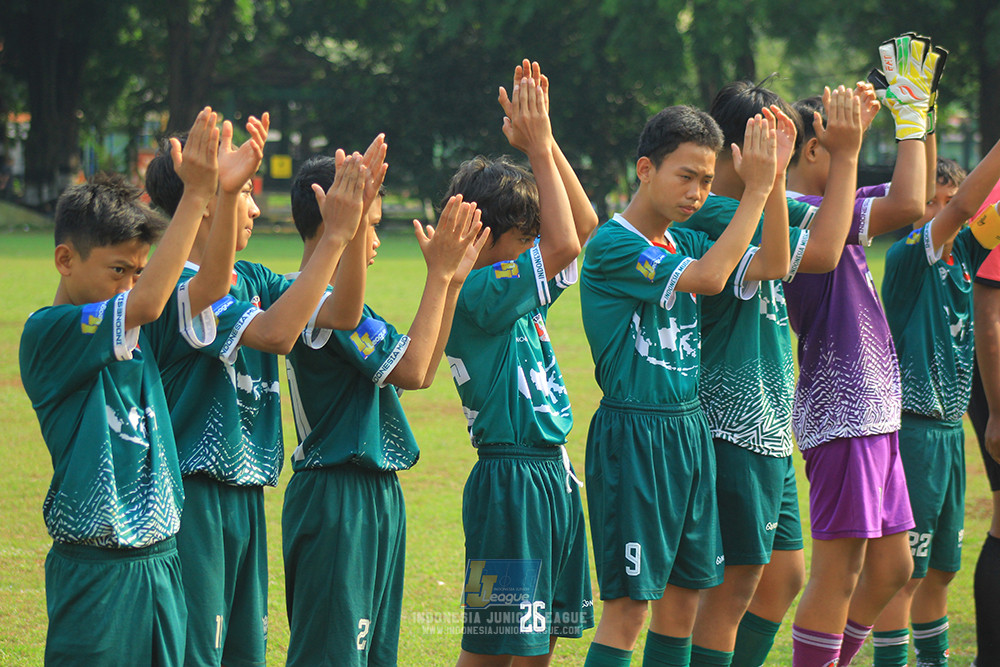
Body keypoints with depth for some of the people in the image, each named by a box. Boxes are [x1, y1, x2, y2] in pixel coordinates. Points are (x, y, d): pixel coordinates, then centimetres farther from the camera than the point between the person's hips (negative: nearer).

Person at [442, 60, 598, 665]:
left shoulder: (518, 287, 12)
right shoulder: (476, 294, -15)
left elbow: (584, 227, 17)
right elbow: (563, 245, -24)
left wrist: (547, 143, 7)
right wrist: (538, 149, -17)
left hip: (553, 473, 9)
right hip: (510, 475, -9)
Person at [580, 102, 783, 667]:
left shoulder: (685, 243, 11)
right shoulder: (612, 247, -13)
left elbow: (771, 266, 2)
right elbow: (708, 277, -23)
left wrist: (772, 181, -7)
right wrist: (756, 189, -19)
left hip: (690, 428, 8)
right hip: (632, 434, -8)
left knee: (683, 599, 11)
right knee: (628, 606, -8)